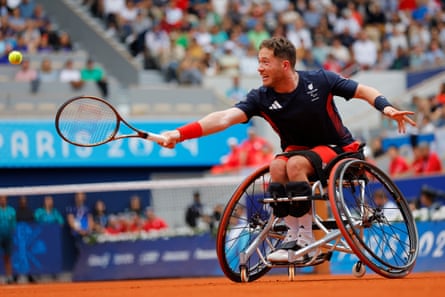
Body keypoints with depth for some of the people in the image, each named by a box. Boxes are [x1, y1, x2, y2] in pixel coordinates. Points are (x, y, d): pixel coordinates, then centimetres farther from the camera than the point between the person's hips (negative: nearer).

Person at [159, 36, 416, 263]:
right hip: (298, 149, 3)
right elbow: (225, 117, -27)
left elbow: (365, 91, -7)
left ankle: (306, 239, -23)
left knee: (295, 164, -32)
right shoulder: (261, 98, -14)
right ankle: (292, 236, -19)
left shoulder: (320, 81, -17)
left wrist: (386, 107, -27)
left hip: (338, 150, -3)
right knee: (277, 165, -30)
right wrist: (180, 134, -40)